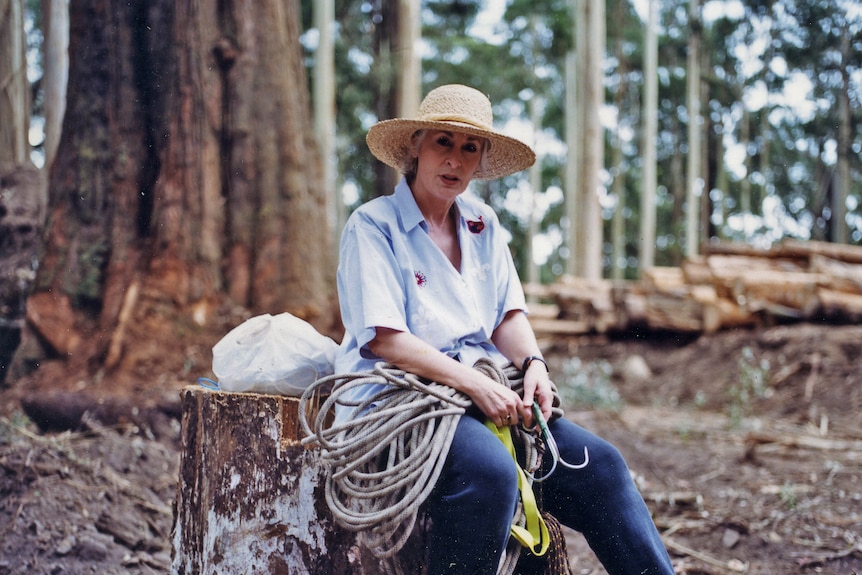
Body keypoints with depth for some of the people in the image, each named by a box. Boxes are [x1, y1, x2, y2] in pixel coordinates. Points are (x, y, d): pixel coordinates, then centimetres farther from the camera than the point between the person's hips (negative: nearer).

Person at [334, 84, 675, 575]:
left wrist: (533, 364, -8)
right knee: (490, 470, -34)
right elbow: (385, 339, -14)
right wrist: (475, 384, -21)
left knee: (598, 462, -9)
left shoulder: (483, 225, 16)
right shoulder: (373, 225, -4)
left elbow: (508, 315, 14)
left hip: (482, 391, 6)